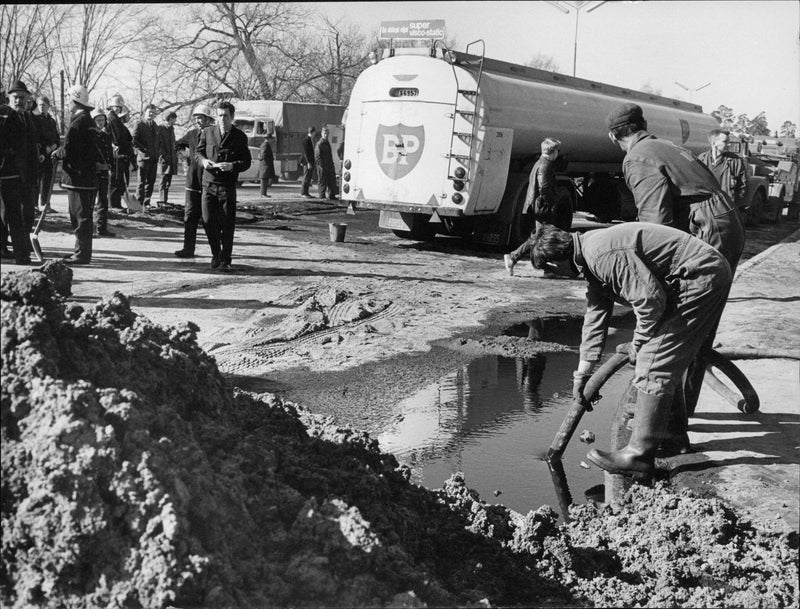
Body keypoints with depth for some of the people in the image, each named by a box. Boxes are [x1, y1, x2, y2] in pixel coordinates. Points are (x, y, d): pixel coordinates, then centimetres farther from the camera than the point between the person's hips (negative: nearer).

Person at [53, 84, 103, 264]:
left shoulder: (78, 121, -15)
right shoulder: (88, 120, 15)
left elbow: (68, 150, -18)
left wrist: (56, 153, -1)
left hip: (77, 177, -9)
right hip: (88, 176, 9)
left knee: (80, 217, -5)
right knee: (82, 216, 14)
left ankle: (82, 254, -1)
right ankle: (83, 252, 20)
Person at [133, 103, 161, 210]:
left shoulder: (156, 126, 18)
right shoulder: (140, 125, -3)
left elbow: (159, 141, 27)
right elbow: (134, 141, -8)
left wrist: (158, 151, 12)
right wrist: (143, 150, -14)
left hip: (154, 158, 6)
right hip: (143, 157, -6)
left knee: (151, 181, 8)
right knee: (142, 181, -3)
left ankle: (146, 203, 15)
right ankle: (139, 203, 2)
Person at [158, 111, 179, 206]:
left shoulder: (171, 129, 18)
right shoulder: (160, 128, -7)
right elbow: (158, 143, -12)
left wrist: (176, 151, 12)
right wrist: (163, 155, -16)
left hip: (172, 158, 8)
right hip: (165, 158, -8)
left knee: (168, 180, 9)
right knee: (165, 180, -11)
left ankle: (164, 199, 14)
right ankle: (162, 200, -12)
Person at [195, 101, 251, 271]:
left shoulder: (240, 137, 2)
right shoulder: (207, 132, 6)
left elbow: (246, 162, 1)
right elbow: (198, 152, 15)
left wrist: (232, 166, -18)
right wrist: (203, 160, -7)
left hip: (228, 186, -2)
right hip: (209, 183, 2)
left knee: (227, 224, -1)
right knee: (208, 221, -2)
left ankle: (225, 260, 10)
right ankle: (215, 254, 19)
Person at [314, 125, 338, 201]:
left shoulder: (327, 143, 16)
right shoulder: (319, 144, -11)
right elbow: (317, 156, -16)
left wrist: (332, 165, 16)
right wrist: (322, 165, -20)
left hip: (329, 166, 9)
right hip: (322, 166, -9)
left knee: (332, 181, 11)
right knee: (322, 182, -2)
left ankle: (331, 196, 19)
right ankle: (322, 196, 5)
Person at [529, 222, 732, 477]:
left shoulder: (602, 255, -22)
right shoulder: (591, 257, 13)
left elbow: (650, 299, -24)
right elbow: (595, 317, 20)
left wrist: (638, 343, -7)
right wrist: (583, 373, 22)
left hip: (702, 277, -11)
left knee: (653, 363, -10)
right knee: (667, 361, 21)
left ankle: (639, 455, -6)